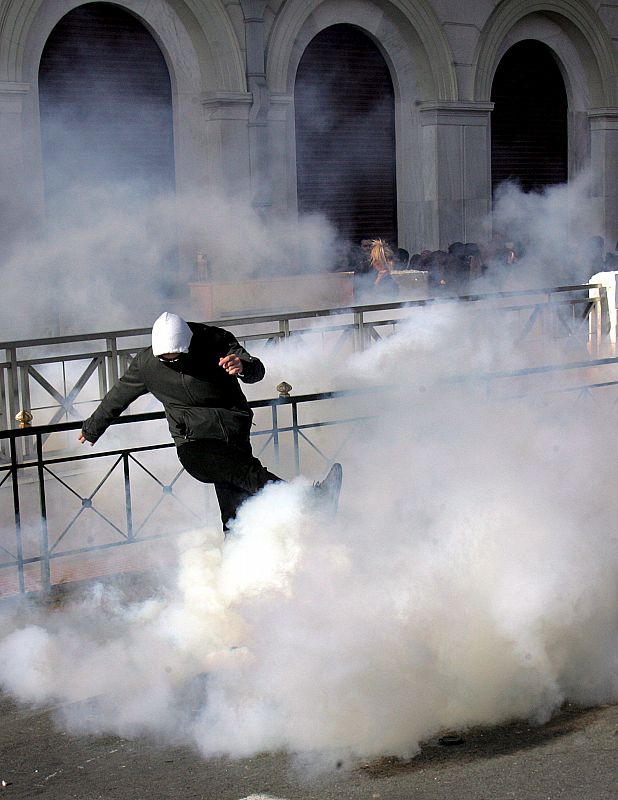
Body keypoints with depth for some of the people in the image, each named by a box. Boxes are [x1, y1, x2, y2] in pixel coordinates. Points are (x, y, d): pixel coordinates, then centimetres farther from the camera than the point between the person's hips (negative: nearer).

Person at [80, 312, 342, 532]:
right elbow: (117, 397, 15)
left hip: (235, 436, 3)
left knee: (236, 516, -9)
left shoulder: (214, 341, -6)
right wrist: (92, 429, 29)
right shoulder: (146, 364, -2)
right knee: (249, 471, -31)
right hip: (195, 445, -2)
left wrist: (243, 366, -41)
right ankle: (311, 501, -48)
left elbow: (257, 371, -17)